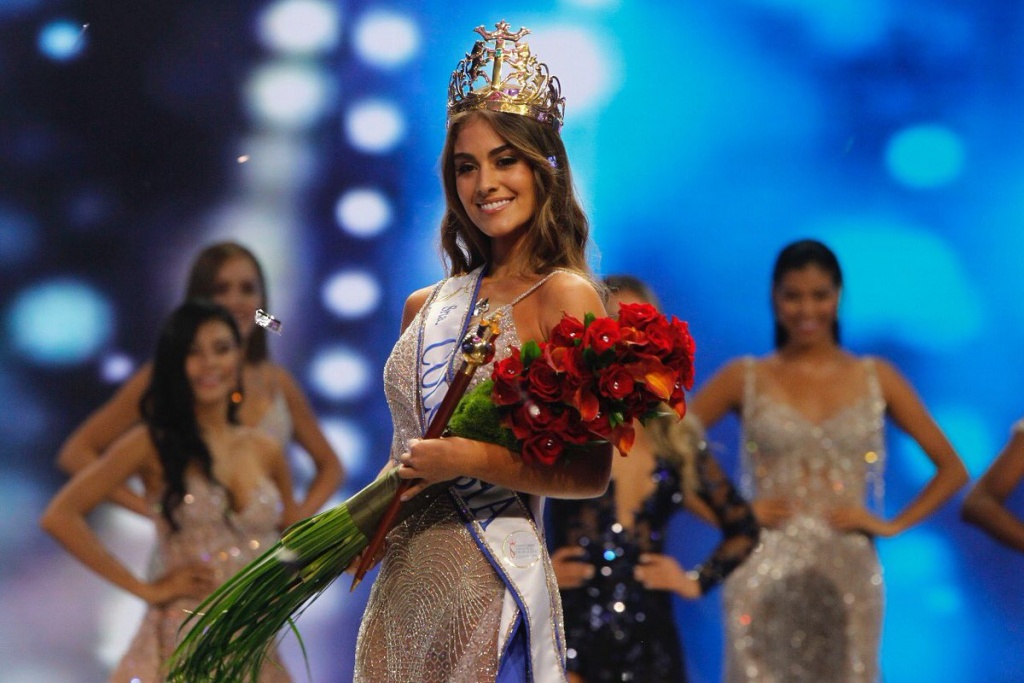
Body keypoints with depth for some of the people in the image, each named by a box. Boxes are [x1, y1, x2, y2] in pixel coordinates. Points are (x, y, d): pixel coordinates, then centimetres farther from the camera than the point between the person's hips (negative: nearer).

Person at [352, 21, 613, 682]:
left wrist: (474, 460, -20)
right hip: (400, 585, 6)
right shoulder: (427, 308, 11)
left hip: (487, 590, -6)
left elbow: (590, 472, -12)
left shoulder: (566, 298, -8)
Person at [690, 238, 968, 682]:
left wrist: (893, 525, -1)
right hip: (766, 574, -1)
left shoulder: (876, 378, 8)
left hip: (848, 575, 1)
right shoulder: (745, 379, 4)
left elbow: (951, 468, 10)